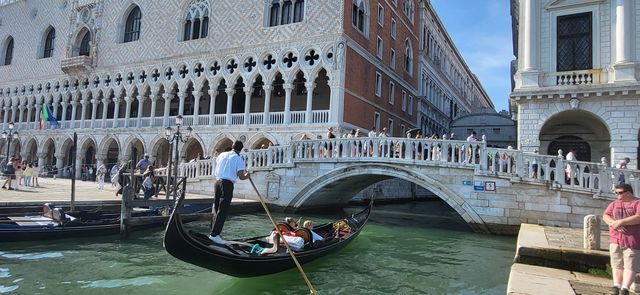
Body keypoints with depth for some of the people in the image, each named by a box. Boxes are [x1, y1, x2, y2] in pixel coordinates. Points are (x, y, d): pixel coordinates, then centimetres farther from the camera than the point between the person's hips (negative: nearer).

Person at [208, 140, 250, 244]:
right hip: (227, 184, -6)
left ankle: (214, 232, 17)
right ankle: (214, 234, -6)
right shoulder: (238, 159, -4)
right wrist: (247, 175, 9)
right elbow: (241, 177, -11)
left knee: (216, 208, 14)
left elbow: (216, 161, 37)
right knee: (223, 211, -4)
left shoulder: (222, 155, 13)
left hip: (217, 182, 6)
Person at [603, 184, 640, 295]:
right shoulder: (615, 203, 14)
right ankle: (616, 285, 9)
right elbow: (605, 216, 6)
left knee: (630, 266, -4)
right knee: (616, 264, 5)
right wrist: (614, 223, -13)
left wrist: (620, 222, -19)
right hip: (615, 239, 4)